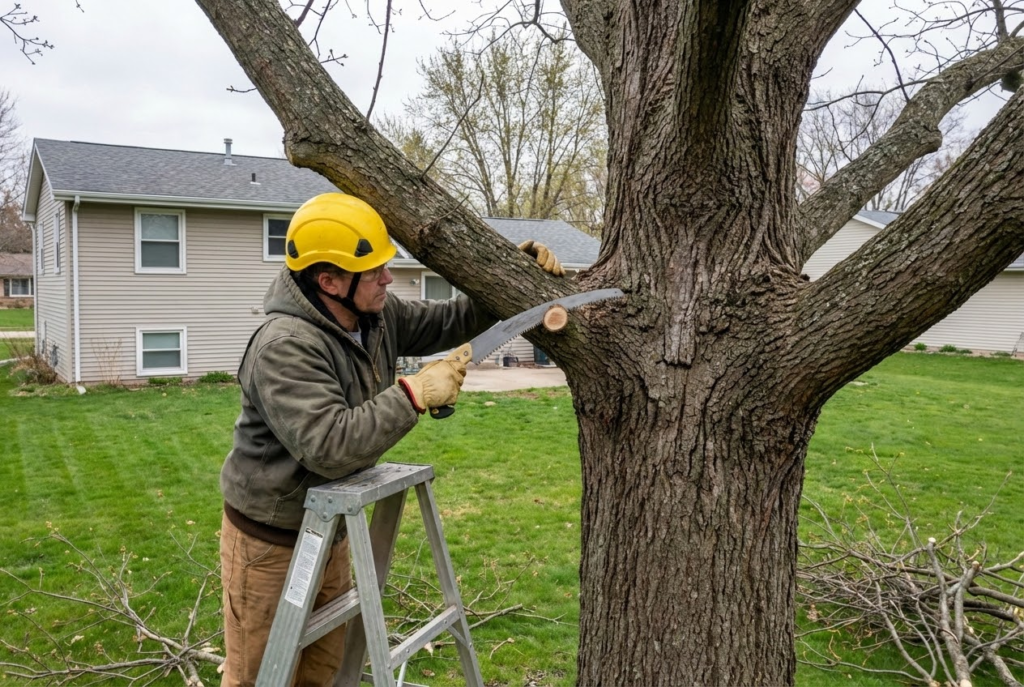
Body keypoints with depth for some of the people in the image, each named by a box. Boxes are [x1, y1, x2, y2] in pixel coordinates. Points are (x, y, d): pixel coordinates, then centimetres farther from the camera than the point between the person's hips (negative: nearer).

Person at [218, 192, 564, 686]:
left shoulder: (377, 316, -5)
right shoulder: (285, 348, -30)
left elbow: (449, 322, 5)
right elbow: (328, 446, -39)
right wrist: (413, 395, -35)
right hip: (270, 542, -8)